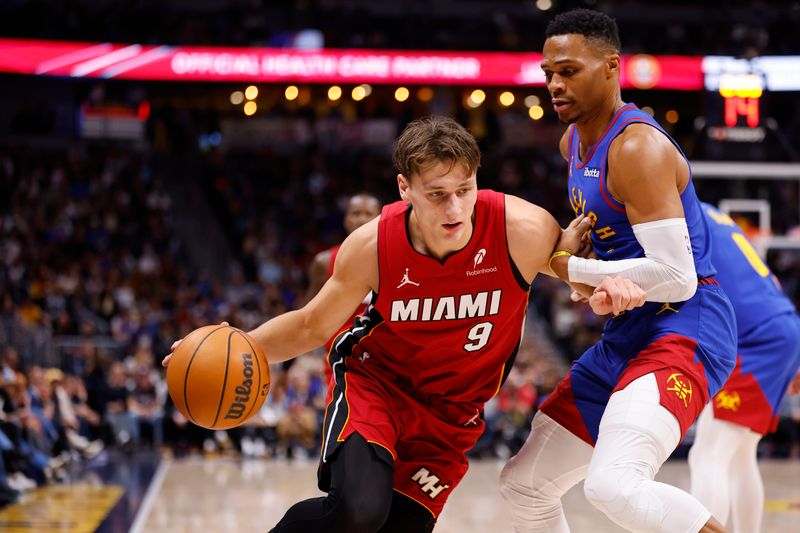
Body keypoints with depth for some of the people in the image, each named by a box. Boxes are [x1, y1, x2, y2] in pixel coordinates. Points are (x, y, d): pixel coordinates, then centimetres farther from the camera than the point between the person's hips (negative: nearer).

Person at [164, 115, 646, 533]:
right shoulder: (372, 246, -20)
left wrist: (606, 290, -26)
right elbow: (313, 327, -2)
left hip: (451, 413, 2)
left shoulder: (524, 231, -22)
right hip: (375, 384, -2)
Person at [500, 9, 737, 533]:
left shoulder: (637, 148, -18)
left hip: (682, 334, -10)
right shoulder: (574, 142, 12)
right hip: (626, 338, 10)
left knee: (613, 485, -34)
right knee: (525, 484, 14)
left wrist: (568, 268, -14)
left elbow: (676, 278, -24)